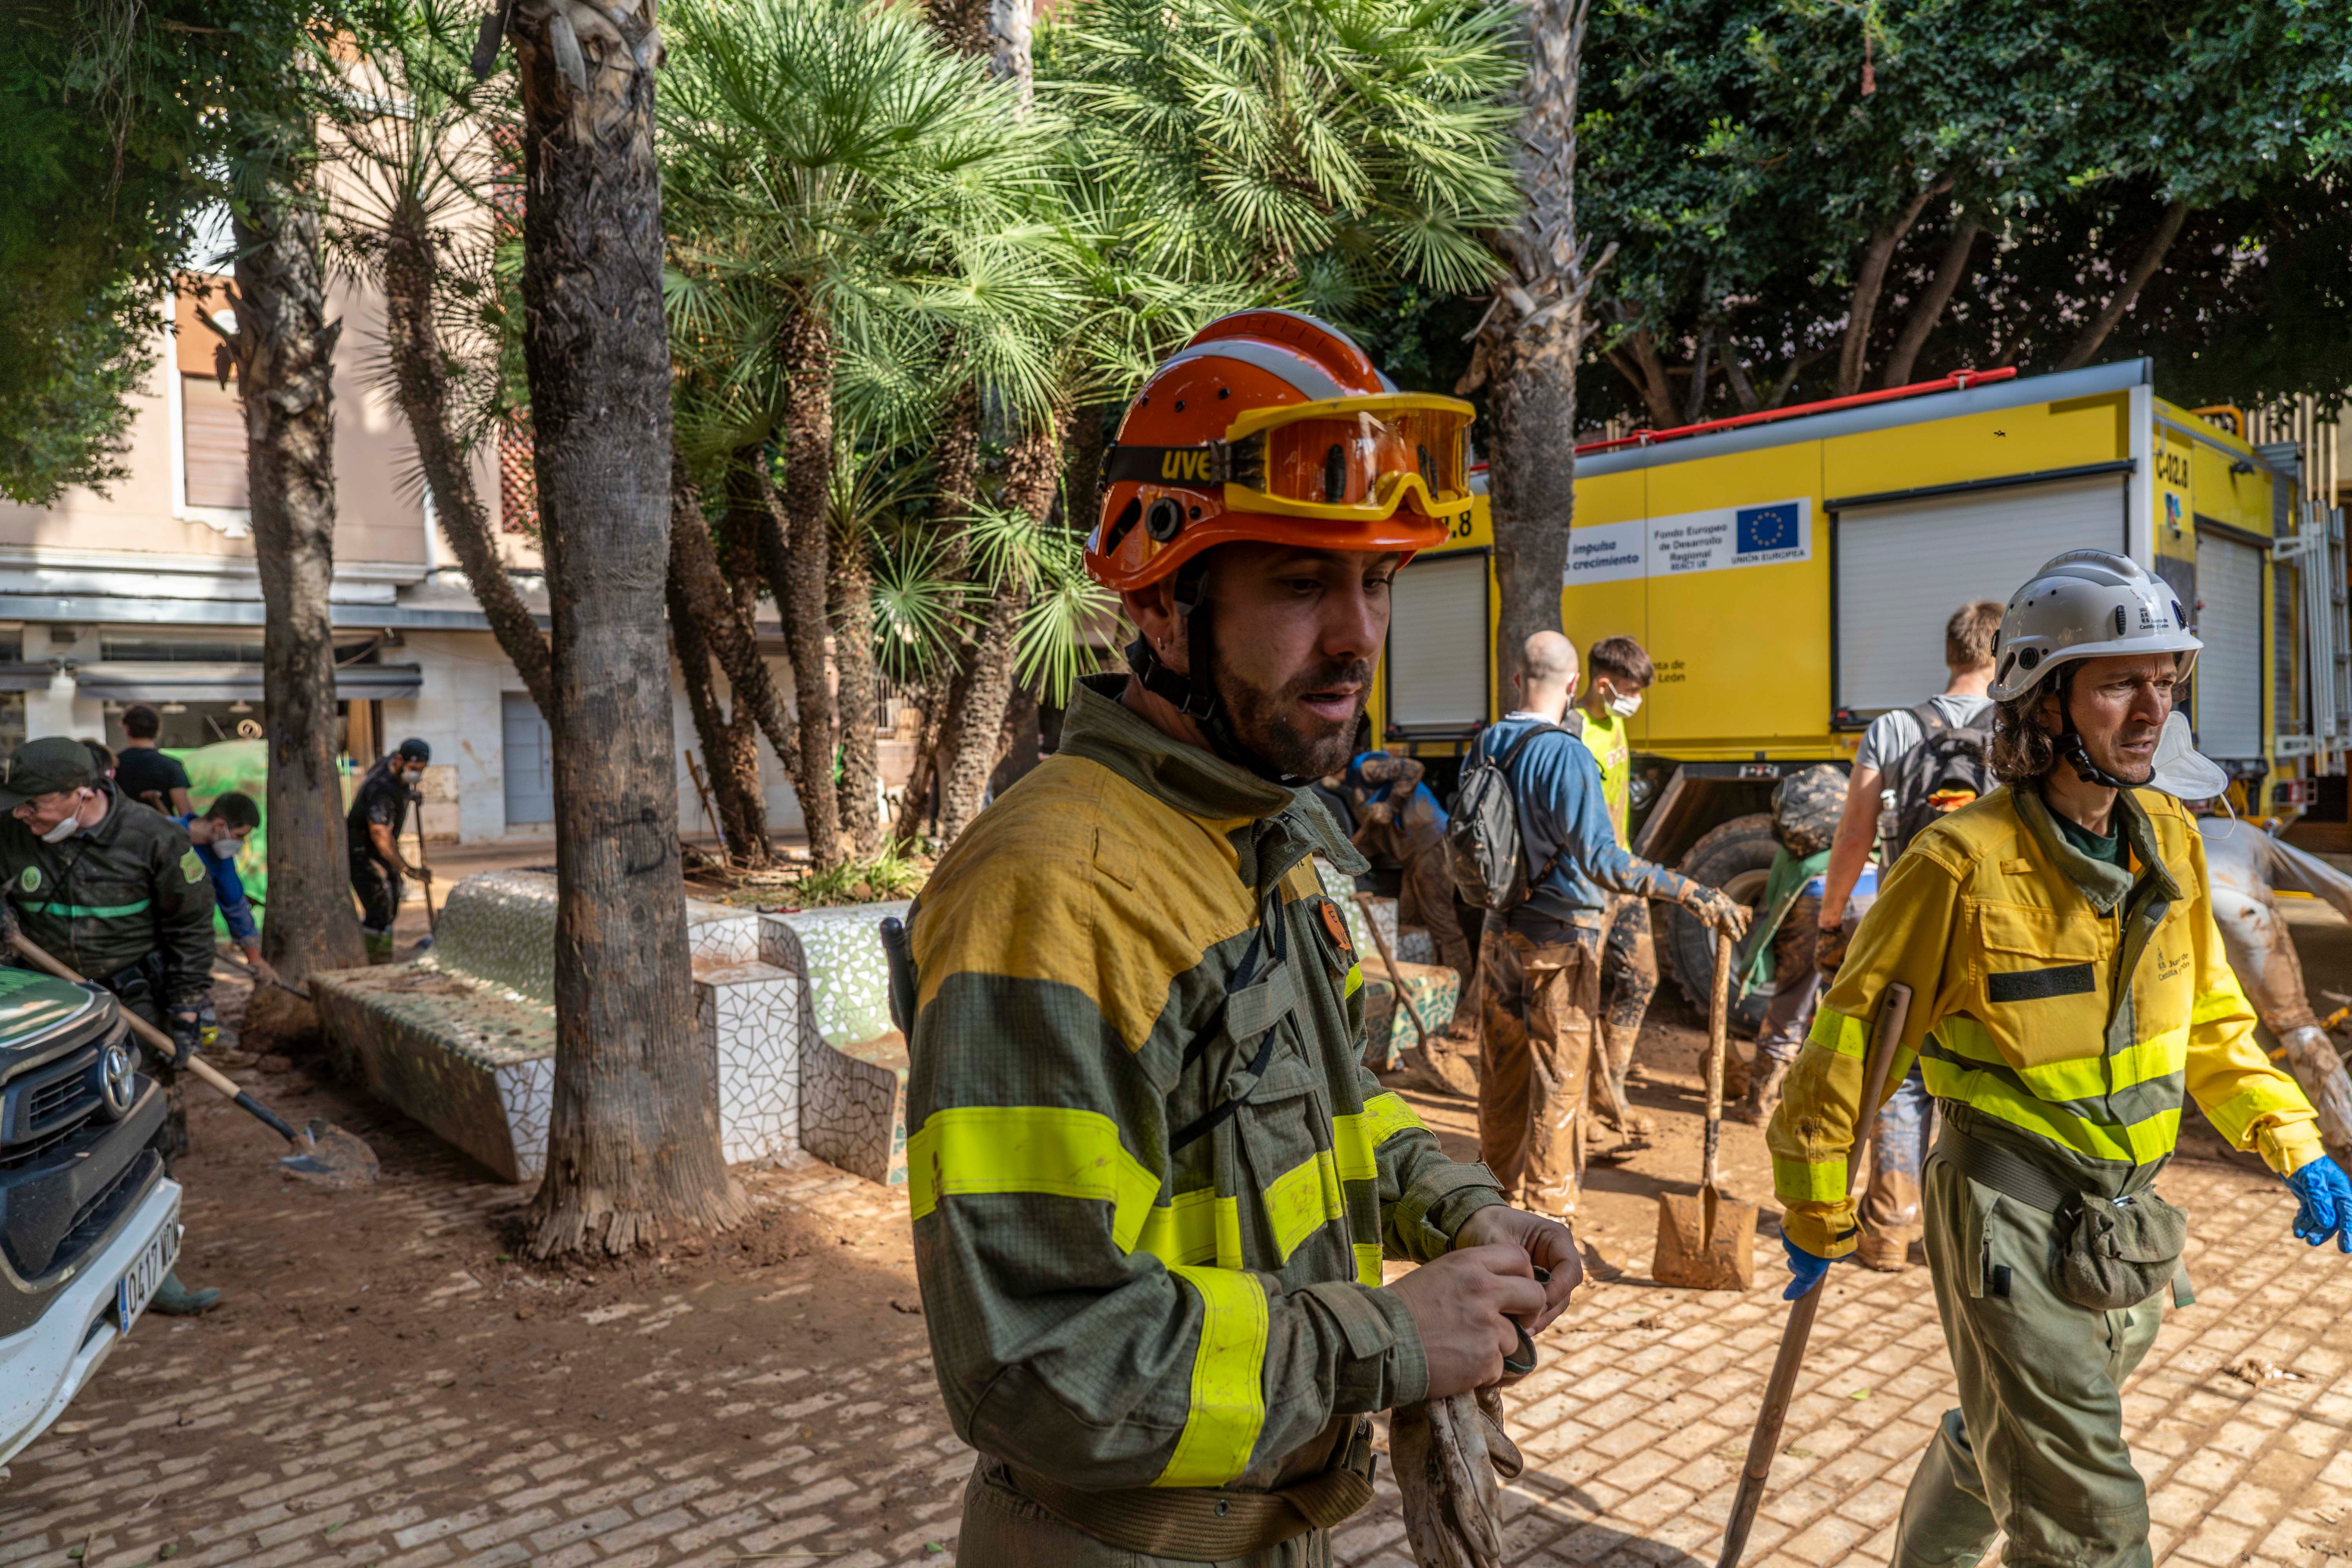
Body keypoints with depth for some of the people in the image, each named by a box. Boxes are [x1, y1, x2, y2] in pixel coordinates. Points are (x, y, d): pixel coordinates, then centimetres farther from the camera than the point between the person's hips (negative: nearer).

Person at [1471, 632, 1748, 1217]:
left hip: (1499, 933, 7)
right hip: (1559, 939, -7)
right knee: (1558, 1085, 5)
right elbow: (1601, 859, -27)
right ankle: (1546, 1213, 13)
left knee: (1502, 1076, 17)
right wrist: (1693, 894, -29)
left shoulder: (1487, 744, 3)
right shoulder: (1565, 754, -19)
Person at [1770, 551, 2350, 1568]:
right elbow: (1853, 1034, -14)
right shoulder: (1965, 863, -20)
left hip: (2129, 1225, 7)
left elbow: (2209, 1018, 14)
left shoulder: (2170, 840, 0)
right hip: (2011, 1221, -7)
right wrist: (1817, 1211, -8)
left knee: (2006, 1440, 25)